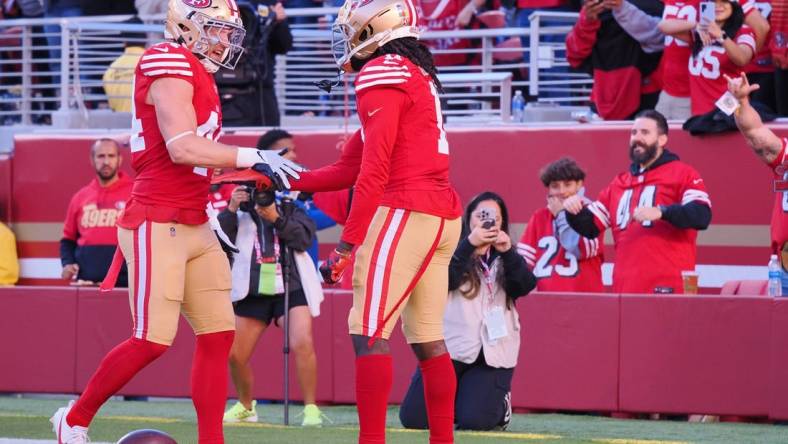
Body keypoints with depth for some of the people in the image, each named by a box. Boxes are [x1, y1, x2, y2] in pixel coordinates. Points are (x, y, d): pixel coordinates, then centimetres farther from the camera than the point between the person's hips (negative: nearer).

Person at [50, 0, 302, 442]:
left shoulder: (199, 75, 17)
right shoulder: (171, 65, -12)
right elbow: (182, 147, -22)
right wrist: (254, 158, -20)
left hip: (195, 228, 10)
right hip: (157, 225, -10)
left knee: (218, 336, 4)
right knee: (153, 340, -8)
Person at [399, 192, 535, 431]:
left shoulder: (504, 258, 12)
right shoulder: (453, 249, 5)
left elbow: (525, 287, -6)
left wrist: (508, 252, -20)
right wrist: (469, 243, -24)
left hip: (493, 353, 0)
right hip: (450, 347, 0)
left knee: (474, 421, -18)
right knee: (414, 417, -10)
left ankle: (499, 404, 17)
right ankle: (454, 399, 22)